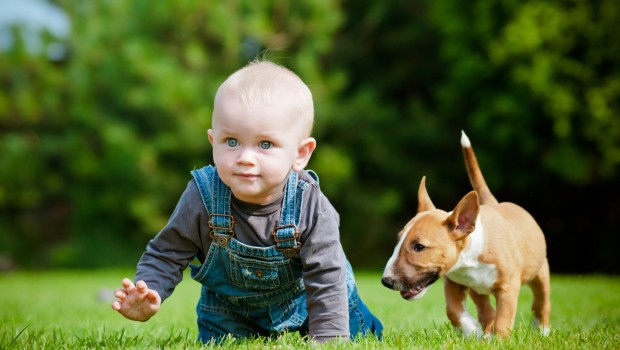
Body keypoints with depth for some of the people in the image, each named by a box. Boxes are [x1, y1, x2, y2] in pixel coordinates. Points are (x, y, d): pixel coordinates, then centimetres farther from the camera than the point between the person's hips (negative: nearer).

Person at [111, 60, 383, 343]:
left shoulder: (310, 207, -33)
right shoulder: (203, 199, -29)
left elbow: (326, 280, -27)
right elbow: (167, 256, -18)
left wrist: (328, 341, -33)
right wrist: (148, 294, -37)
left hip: (304, 305, -1)